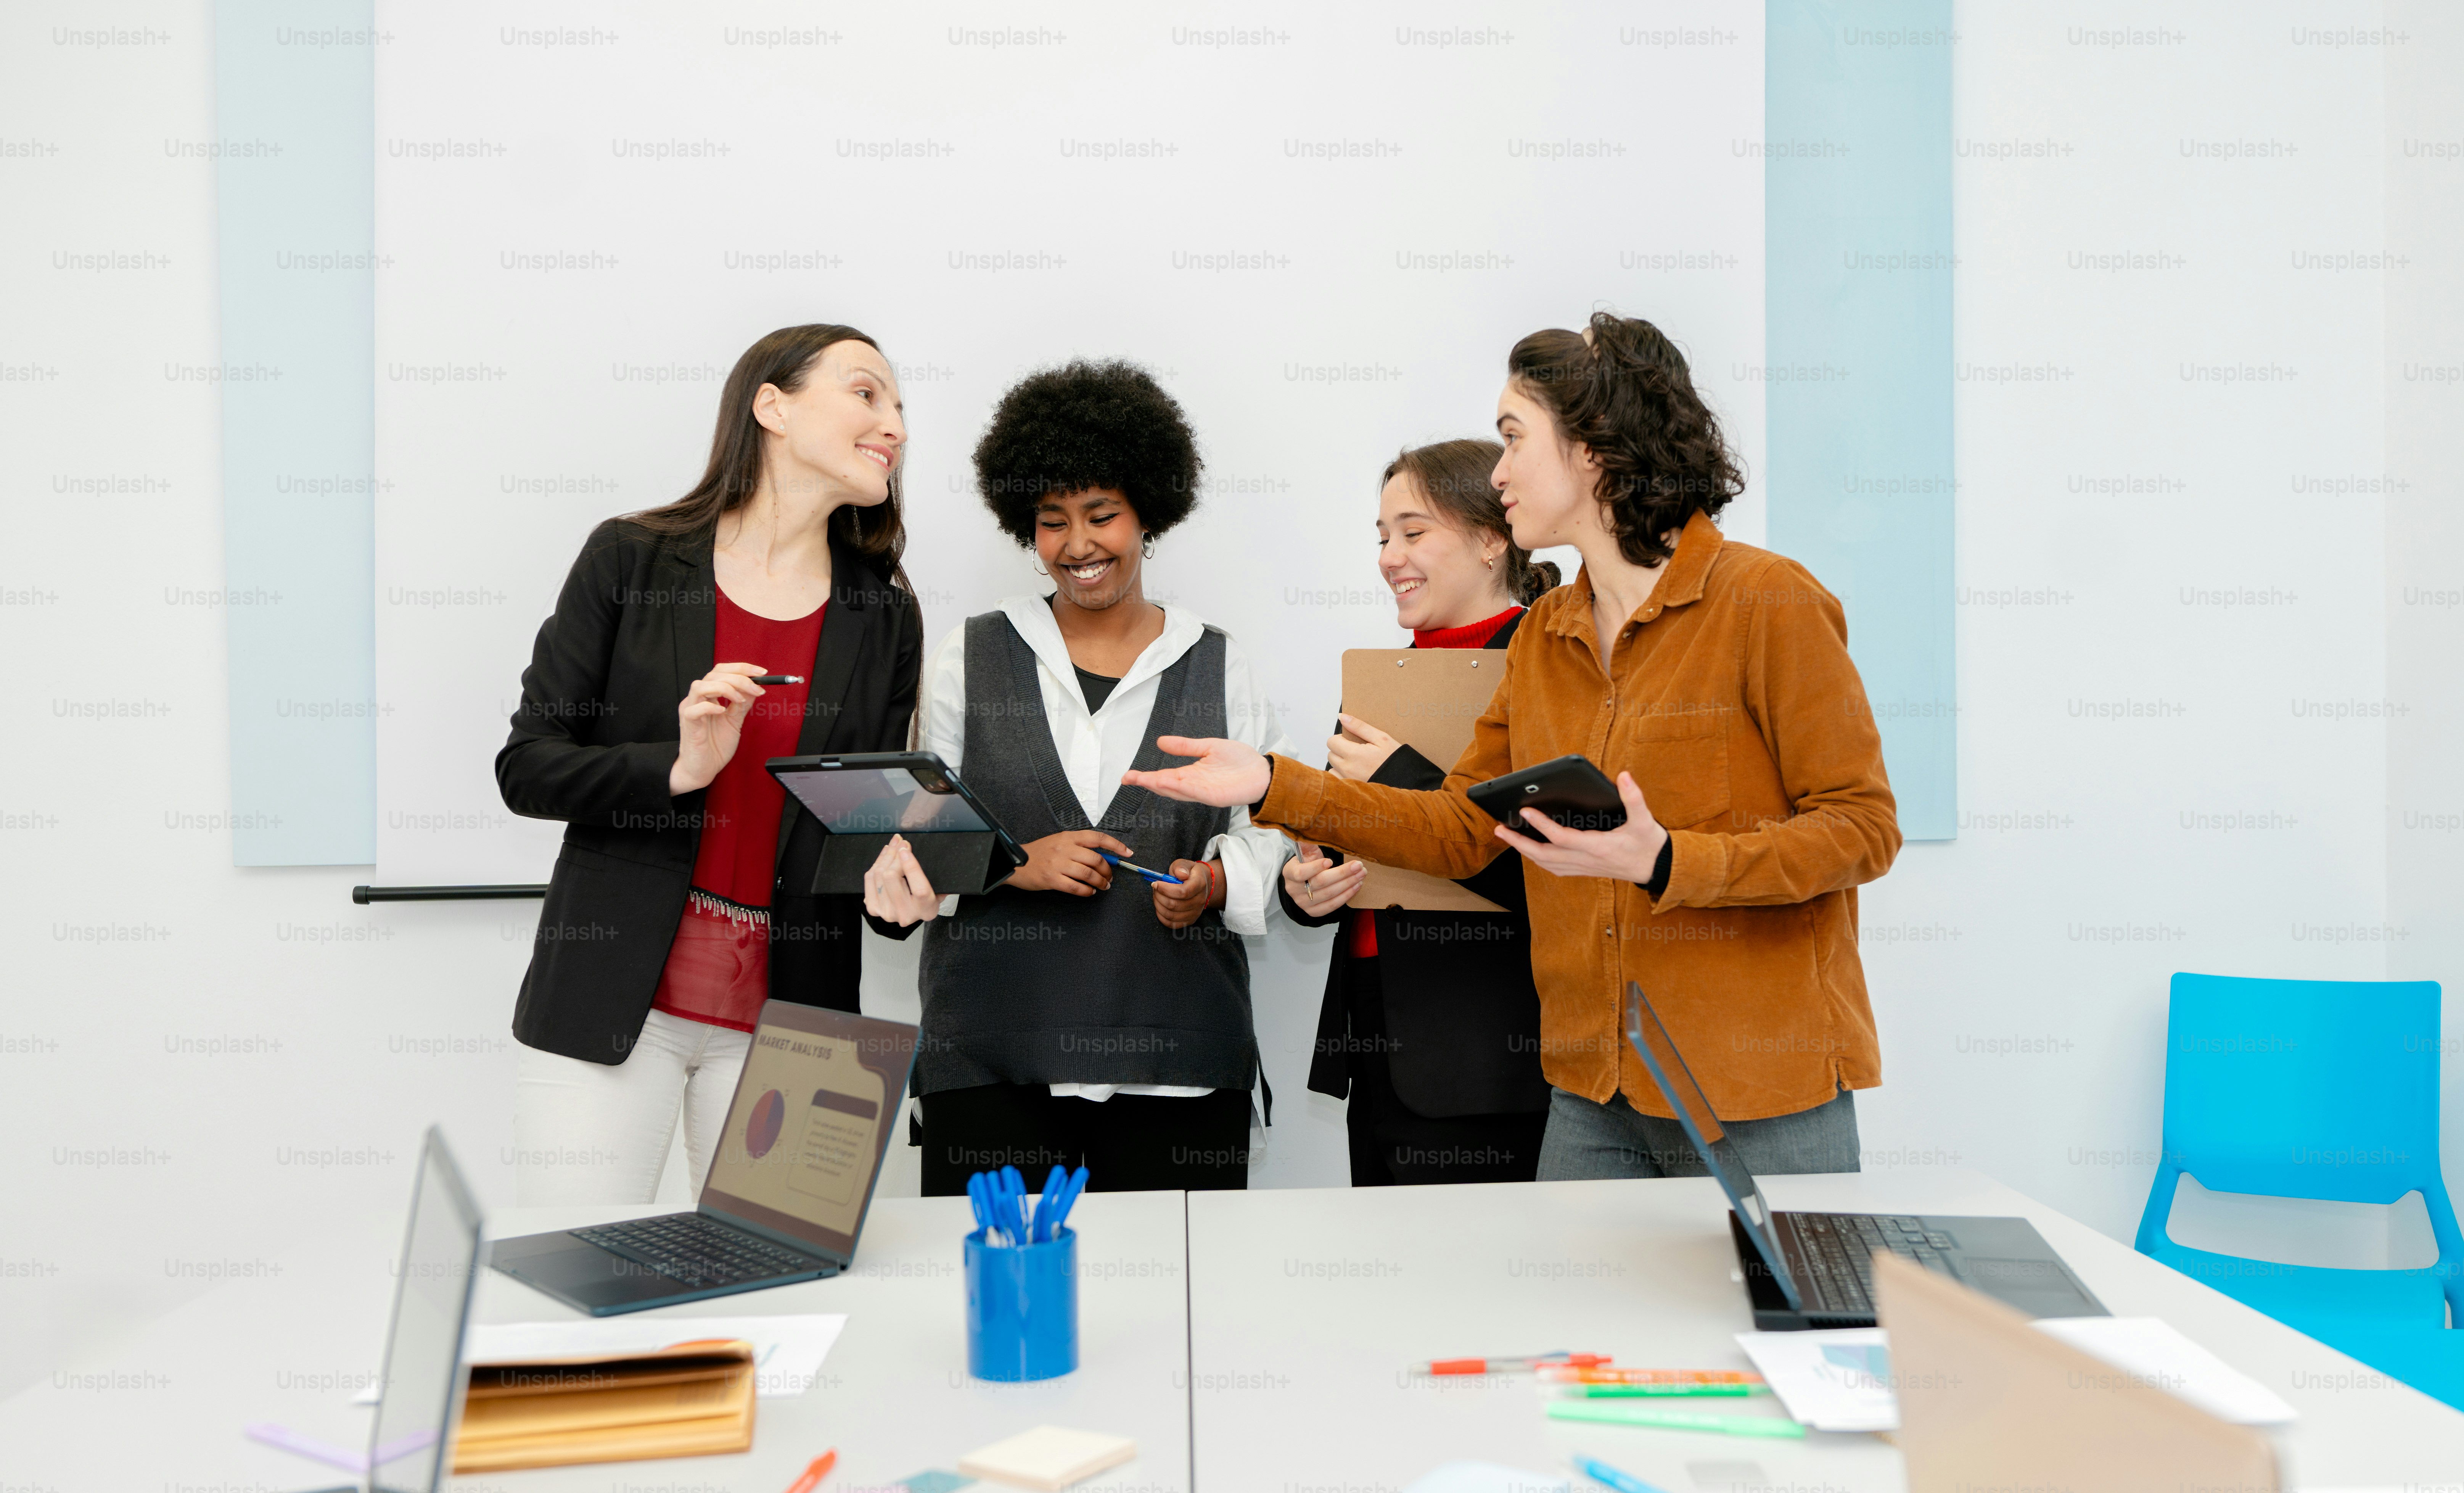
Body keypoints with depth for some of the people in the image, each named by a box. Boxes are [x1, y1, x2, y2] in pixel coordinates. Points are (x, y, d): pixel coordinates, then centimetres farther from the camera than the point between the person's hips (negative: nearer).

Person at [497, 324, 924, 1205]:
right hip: (610, 994, -2)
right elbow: (526, 768, -1)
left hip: (783, 1017, 2)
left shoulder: (885, 618, 7)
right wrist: (679, 770, -17)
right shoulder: (630, 560, 0)